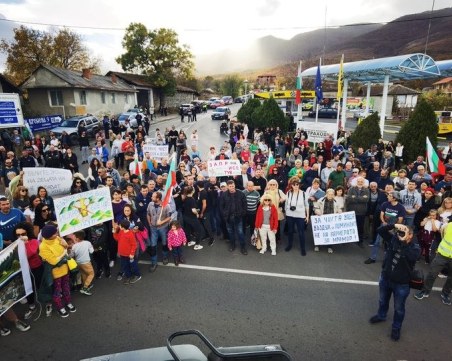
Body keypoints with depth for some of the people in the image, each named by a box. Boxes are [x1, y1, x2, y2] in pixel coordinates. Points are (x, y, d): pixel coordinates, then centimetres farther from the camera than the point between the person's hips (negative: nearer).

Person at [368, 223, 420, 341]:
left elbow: (410, 257, -41)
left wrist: (404, 241, -39)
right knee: (383, 301, 28)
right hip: (385, 278, 4)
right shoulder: (394, 239, -11)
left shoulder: (415, 248, -21)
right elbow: (380, 230, -13)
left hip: (401, 284, -4)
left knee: (399, 308, 16)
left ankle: (396, 328, 40)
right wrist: (394, 226, -26)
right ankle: (381, 316, 55)